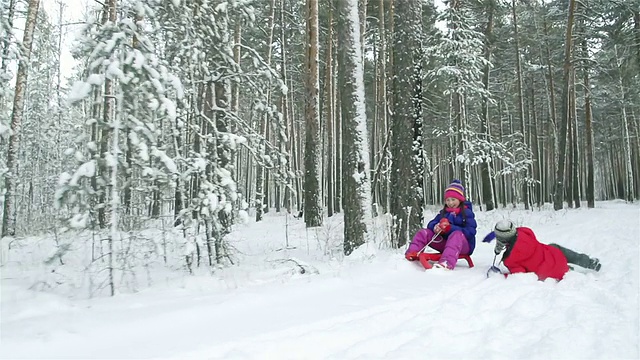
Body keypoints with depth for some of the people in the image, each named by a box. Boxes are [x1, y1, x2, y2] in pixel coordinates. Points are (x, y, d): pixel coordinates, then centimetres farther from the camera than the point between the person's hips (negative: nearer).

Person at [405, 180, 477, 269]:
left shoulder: (467, 213, -4)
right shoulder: (443, 212, 13)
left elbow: (470, 232, -15)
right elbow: (431, 223, 8)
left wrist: (451, 228, -28)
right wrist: (435, 227, -19)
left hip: (464, 246, -5)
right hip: (445, 244, 6)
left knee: (456, 234, -38)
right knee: (423, 232, -7)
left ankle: (446, 263, -62)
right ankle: (411, 256, -26)